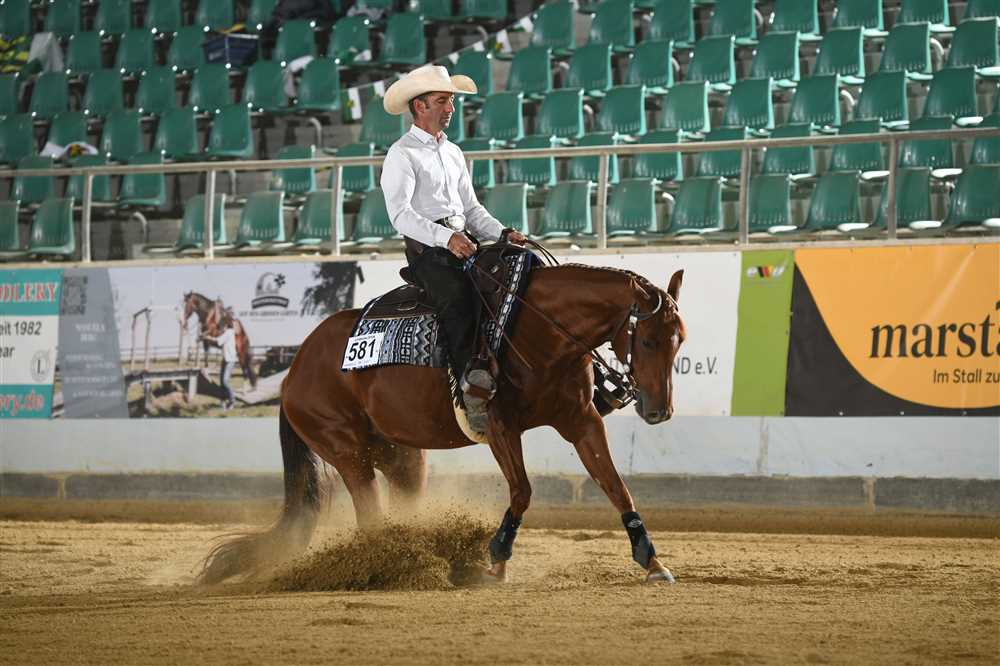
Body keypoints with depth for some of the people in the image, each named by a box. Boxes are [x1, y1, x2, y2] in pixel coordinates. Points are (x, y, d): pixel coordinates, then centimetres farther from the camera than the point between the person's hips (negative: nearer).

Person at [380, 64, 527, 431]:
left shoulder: (453, 153, 24)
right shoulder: (402, 154, -2)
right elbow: (400, 213, -14)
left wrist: (503, 234, 5)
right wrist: (445, 238, -26)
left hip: (465, 244, 8)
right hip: (427, 250, -8)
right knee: (458, 299, -33)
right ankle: (474, 389, -42)